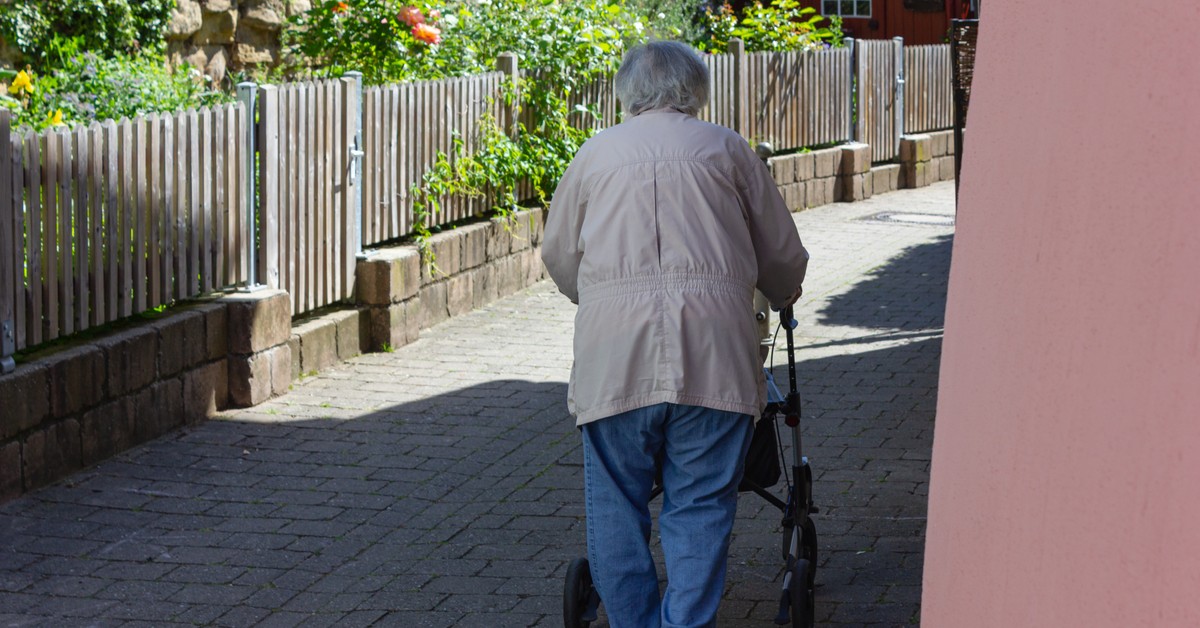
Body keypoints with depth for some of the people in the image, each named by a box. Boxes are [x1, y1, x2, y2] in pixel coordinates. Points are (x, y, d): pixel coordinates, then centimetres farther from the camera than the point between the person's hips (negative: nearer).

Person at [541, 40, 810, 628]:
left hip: (614, 353, 1)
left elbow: (558, 253, 24)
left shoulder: (596, 152, 17)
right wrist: (782, 298, 39)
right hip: (712, 352, 0)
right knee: (700, 508, 5)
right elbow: (784, 255, 17)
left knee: (616, 508, 10)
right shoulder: (727, 149, 14)